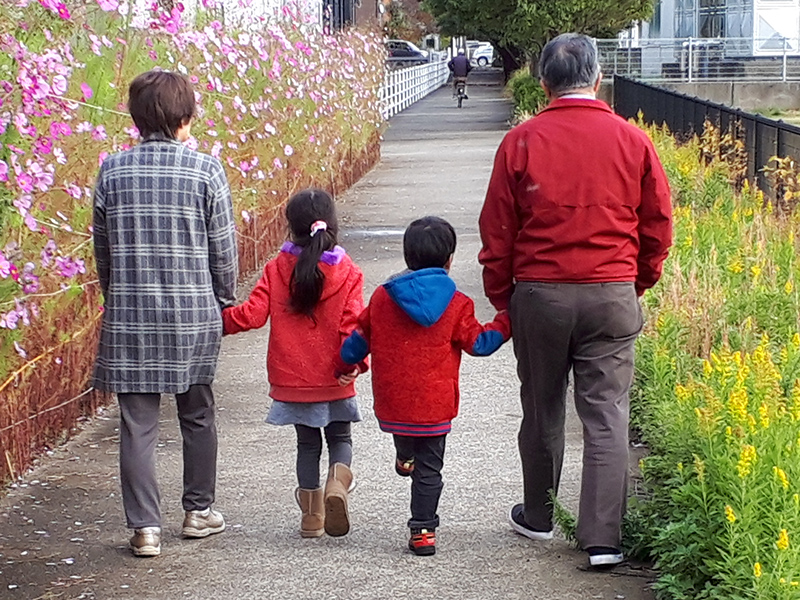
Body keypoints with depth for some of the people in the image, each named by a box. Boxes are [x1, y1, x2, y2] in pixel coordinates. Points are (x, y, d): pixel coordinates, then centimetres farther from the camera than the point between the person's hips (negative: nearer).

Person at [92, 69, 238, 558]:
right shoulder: (205, 170, -7)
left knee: (138, 422, 4)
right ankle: (199, 511, 28)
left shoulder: (113, 171, -1)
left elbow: (103, 248, 7)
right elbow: (224, 251, -3)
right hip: (194, 314, -1)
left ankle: (145, 527, 3)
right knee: (198, 415, 16)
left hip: (129, 316, 1)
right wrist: (226, 302, 12)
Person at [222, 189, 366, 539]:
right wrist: (354, 363, -14)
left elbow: (252, 314, -11)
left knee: (308, 443, 14)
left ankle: (312, 516, 14)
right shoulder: (348, 273, -6)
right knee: (339, 437, 16)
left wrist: (218, 322, 2)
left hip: (292, 379, 1)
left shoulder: (277, 269, -6)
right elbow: (352, 325, -15)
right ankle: (338, 480, -14)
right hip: (334, 380, -1)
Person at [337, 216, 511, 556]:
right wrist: (506, 322, 17)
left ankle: (405, 459, 59)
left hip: (391, 403, 2)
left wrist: (344, 367, 26)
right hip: (435, 406, -2)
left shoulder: (382, 297, 0)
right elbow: (478, 343, 1)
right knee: (429, 469, 5)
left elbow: (359, 338, 9)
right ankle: (423, 531, 6)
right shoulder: (456, 305, -8)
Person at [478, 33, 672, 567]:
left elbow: (497, 229, 1)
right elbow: (659, 226, 7)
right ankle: (603, 538, -3)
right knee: (607, 415, 2)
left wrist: (501, 297, 13)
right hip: (612, 298, 0)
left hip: (538, 295, 0)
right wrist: (638, 283, 23)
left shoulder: (522, 142, -4)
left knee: (542, 408, 15)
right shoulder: (633, 142, -2)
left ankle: (537, 517, 31)